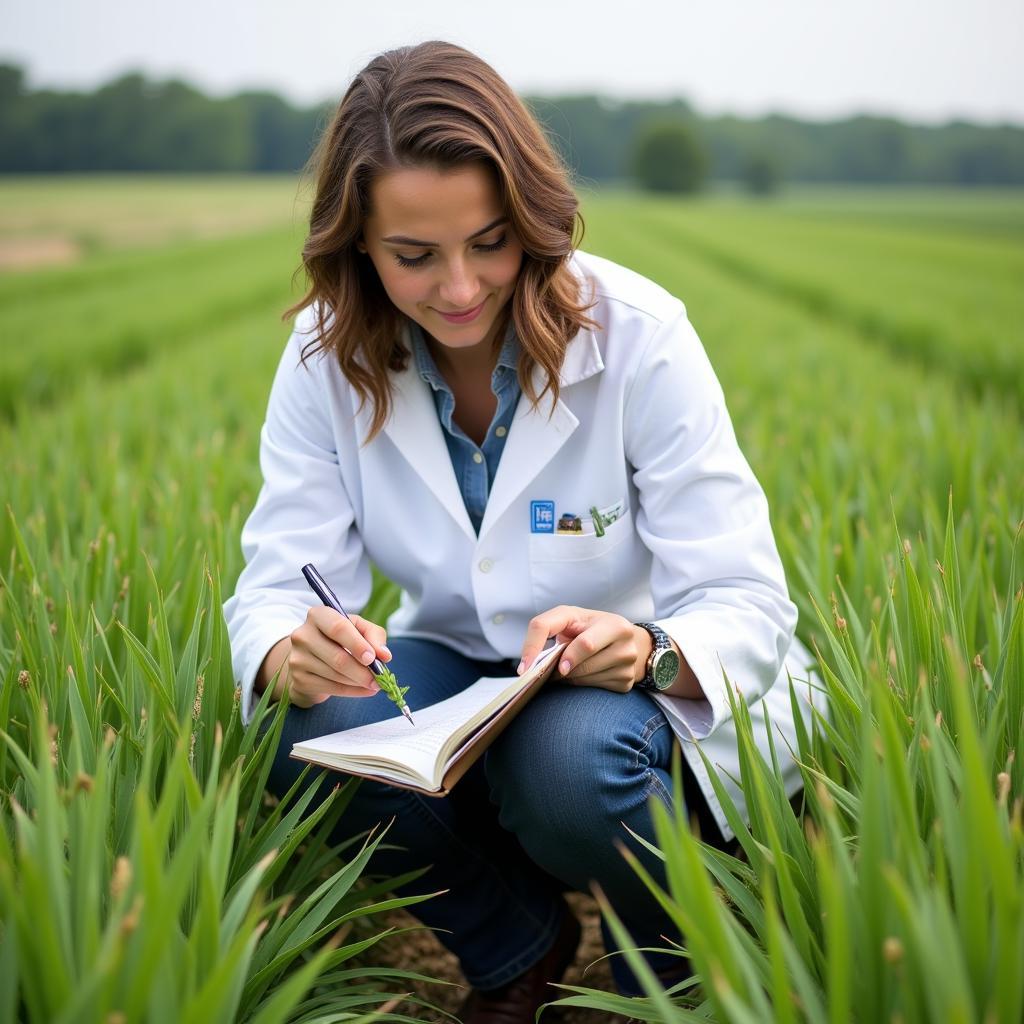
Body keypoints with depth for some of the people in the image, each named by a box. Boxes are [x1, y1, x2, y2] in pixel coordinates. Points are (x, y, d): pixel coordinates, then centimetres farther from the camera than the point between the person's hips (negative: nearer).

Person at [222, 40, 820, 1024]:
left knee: (571, 758, -36)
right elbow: (277, 581, -13)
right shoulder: (327, 360, -10)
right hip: (461, 674, 3)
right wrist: (293, 653, -38)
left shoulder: (637, 334, -20)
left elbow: (747, 607, -20)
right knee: (319, 728, -28)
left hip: (655, 692, -3)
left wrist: (648, 650, -43)